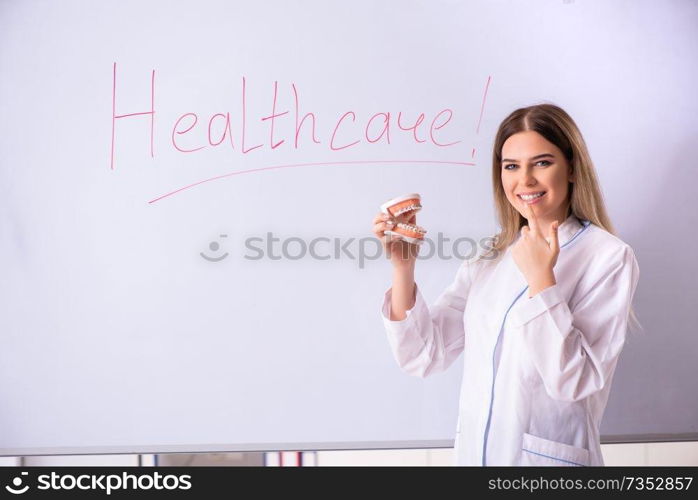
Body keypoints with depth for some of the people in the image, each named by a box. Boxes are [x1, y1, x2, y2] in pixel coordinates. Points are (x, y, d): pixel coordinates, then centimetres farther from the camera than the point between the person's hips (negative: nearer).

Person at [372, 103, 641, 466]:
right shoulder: (489, 259, 4)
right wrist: (403, 268, -12)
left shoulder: (607, 256, -11)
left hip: (548, 459, -5)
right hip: (474, 453, 5)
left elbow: (575, 383, -18)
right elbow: (423, 357, -1)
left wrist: (541, 280, -24)